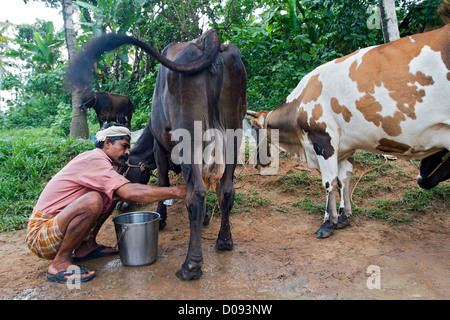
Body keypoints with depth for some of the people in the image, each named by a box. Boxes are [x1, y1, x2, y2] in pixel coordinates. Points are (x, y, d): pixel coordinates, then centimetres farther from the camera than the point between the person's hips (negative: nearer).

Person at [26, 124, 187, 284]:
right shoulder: (94, 159, -21)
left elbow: (125, 193, 13)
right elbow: (130, 193, -32)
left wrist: (160, 194, -1)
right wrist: (175, 191, -29)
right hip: (39, 236, -9)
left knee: (112, 193, 5)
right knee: (92, 200, -34)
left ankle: (87, 246, 11)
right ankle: (59, 263, -16)